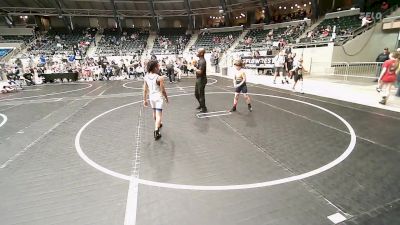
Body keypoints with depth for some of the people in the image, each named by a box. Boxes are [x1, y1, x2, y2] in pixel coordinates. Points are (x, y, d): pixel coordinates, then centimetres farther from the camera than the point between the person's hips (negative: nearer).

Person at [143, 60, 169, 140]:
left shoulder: (146, 77, -2)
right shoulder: (159, 78, -18)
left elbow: (145, 90, 2)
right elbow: (163, 90, -13)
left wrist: (144, 99, 9)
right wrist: (166, 98, 3)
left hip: (151, 97, 6)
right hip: (158, 97, -6)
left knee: (154, 112, 25)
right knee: (159, 114, -4)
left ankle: (158, 125, 47)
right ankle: (156, 131, -14)